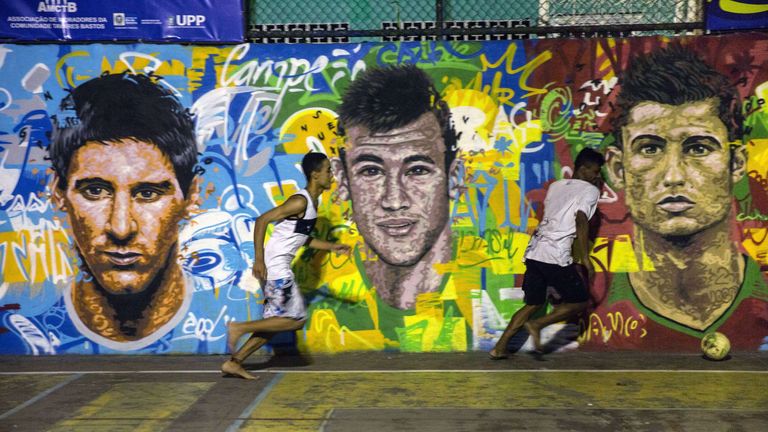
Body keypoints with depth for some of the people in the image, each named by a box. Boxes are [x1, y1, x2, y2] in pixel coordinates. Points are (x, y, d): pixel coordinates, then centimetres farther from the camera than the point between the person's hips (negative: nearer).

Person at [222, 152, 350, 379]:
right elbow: (262, 220, -20)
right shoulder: (300, 201, -16)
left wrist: (333, 247, 18)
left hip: (279, 267, 10)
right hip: (274, 266, -10)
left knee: (276, 322, 12)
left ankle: (233, 362, 17)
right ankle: (239, 328, -1)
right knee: (295, 319, -6)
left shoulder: (312, 202, 13)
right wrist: (258, 259, -23)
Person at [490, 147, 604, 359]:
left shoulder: (555, 186, 22)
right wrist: (585, 258, -14)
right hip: (556, 256, -7)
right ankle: (537, 324, -5)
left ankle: (499, 348, 9)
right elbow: (581, 222, -14)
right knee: (580, 301, 9)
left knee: (533, 304, 16)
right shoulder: (590, 190, 1)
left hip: (534, 252, 7)